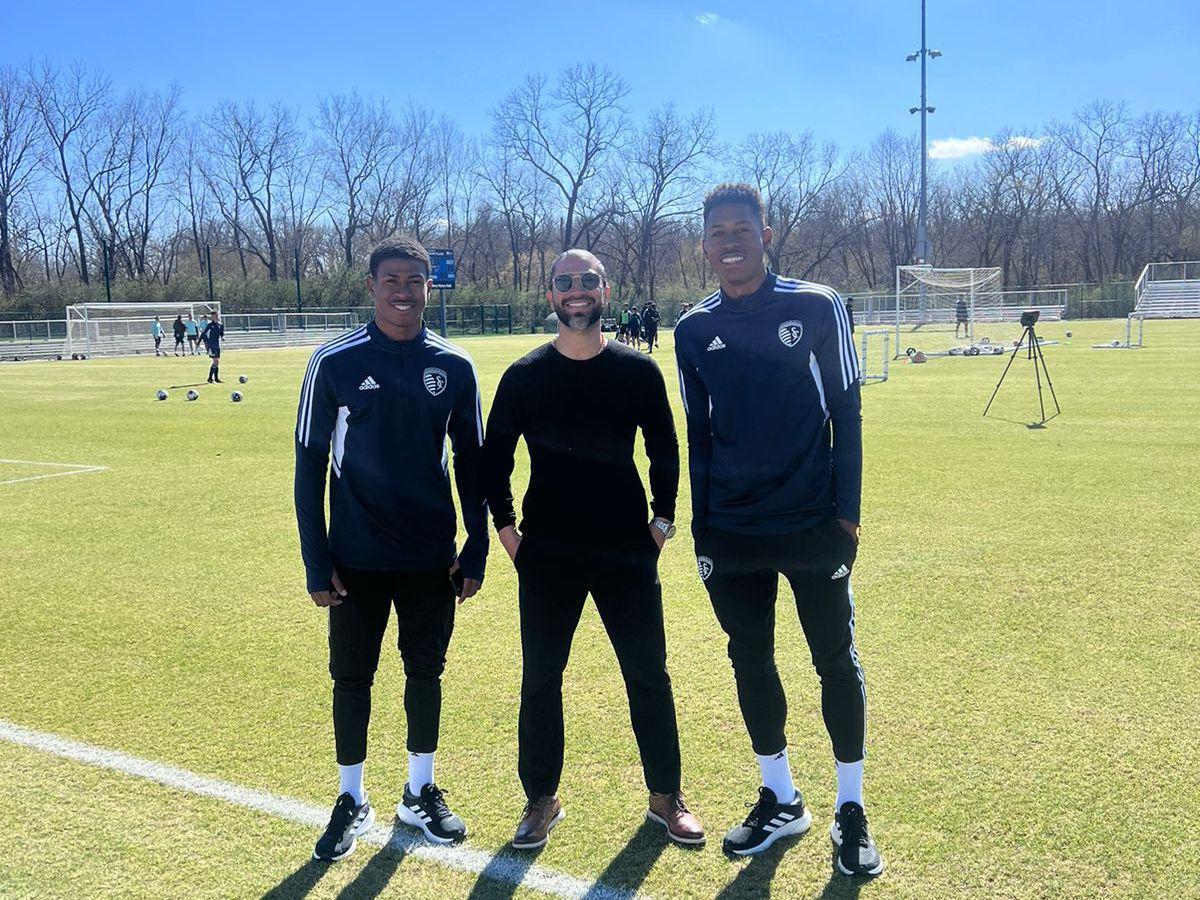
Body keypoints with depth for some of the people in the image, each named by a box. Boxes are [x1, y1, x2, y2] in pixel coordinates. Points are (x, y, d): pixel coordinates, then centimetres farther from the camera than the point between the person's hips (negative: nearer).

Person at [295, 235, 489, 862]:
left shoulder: (454, 367, -1)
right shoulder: (335, 362, -7)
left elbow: (472, 463, 7)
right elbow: (309, 464, -4)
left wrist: (476, 549, 4)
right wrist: (316, 563, -6)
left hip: (432, 557, 2)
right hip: (358, 559, -2)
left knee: (425, 671, 12)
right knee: (352, 677, 8)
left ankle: (420, 792, 30)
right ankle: (352, 801, 26)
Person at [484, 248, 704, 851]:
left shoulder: (639, 371, 1)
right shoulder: (524, 376, 0)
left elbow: (665, 450, 10)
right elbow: (494, 456, 8)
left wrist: (662, 519, 5)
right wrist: (505, 525, 2)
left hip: (628, 552, 0)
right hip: (547, 554, 0)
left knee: (649, 677, 6)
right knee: (540, 679, 7)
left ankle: (665, 797, 24)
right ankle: (542, 799, 24)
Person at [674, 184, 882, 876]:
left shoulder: (818, 307, -4)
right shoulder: (695, 331, 5)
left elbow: (846, 414, -1)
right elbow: (699, 437, 10)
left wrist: (848, 511, -5)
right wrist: (702, 528, 9)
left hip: (814, 527, -3)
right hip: (732, 534, 3)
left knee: (837, 662, 5)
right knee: (750, 662, 12)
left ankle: (852, 809, 21)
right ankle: (781, 801, 29)